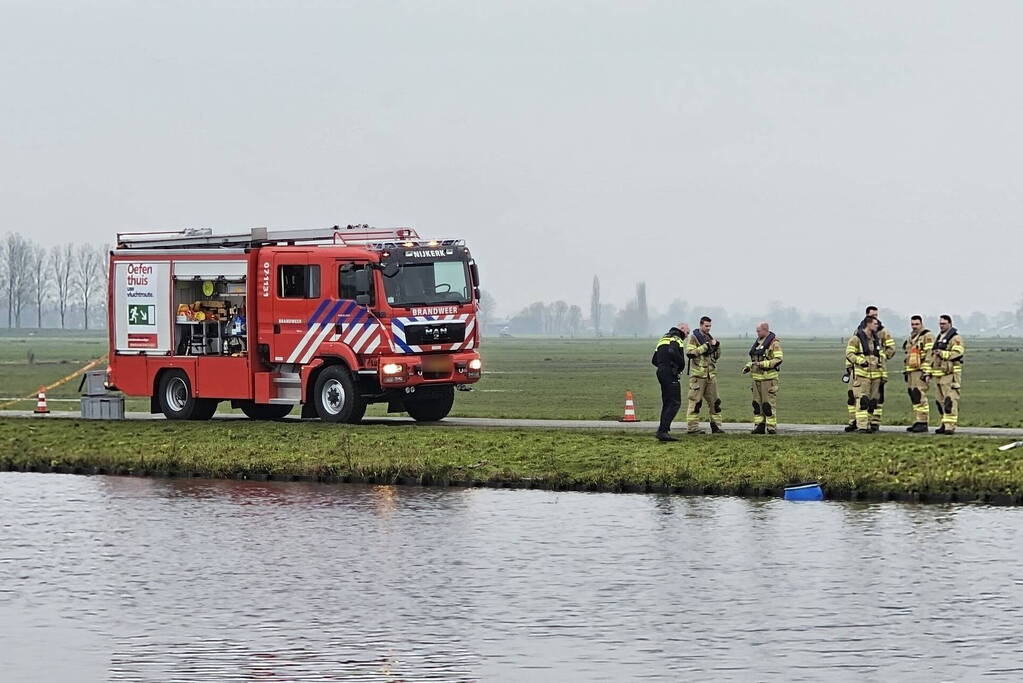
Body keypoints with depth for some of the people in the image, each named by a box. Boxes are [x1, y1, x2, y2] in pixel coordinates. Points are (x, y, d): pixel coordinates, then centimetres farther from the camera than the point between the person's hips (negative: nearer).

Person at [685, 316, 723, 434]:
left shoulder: (709, 338, 18)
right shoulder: (693, 338, -3)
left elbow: (717, 356, 21)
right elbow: (690, 353, -18)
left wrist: (717, 346, 1)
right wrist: (705, 346, -19)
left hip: (710, 374, 7)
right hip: (698, 374, -7)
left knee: (714, 401, 7)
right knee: (695, 401, -6)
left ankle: (716, 425, 13)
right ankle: (693, 427, -5)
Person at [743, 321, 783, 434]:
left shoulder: (774, 343, -9)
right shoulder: (758, 342, 17)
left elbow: (778, 360, -17)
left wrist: (762, 364, -22)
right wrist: (748, 366, 9)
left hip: (768, 378, -8)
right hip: (757, 377, 8)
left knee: (769, 404, -7)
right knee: (757, 403, 7)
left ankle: (771, 427, -4)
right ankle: (759, 426, 11)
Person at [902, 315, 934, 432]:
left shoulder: (927, 336, -6)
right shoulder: (911, 338, 23)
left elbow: (929, 354, -14)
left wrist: (926, 371, -20)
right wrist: (905, 371, 27)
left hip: (920, 371, -9)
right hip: (911, 372, 9)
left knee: (920, 396, -14)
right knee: (913, 397, 9)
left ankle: (923, 423, -15)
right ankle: (917, 422, 13)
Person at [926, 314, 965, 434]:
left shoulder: (955, 338, -5)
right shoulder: (938, 338, 22)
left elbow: (958, 353, -18)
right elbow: (933, 356, 29)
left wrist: (942, 353, -22)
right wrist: (929, 372, 25)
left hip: (950, 374, -9)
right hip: (938, 374, 9)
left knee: (950, 401, -13)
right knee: (941, 401, 9)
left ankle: (950, 426, -17)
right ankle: (945, 425, 14)